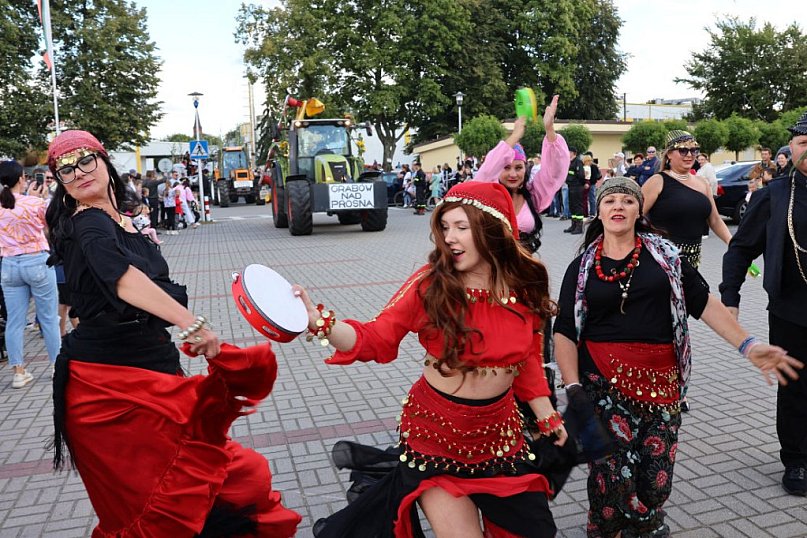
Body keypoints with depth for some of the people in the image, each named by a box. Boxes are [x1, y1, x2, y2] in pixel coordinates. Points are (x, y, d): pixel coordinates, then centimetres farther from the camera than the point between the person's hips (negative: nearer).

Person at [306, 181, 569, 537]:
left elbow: (528, 362, 6)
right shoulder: (429, 283, -16)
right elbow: (376, 339, -15)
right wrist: (318, 322, -31)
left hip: (499, 433, 4)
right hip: (435, 433, -4)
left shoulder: (525, 286, -6)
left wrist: (548, 420, 8)